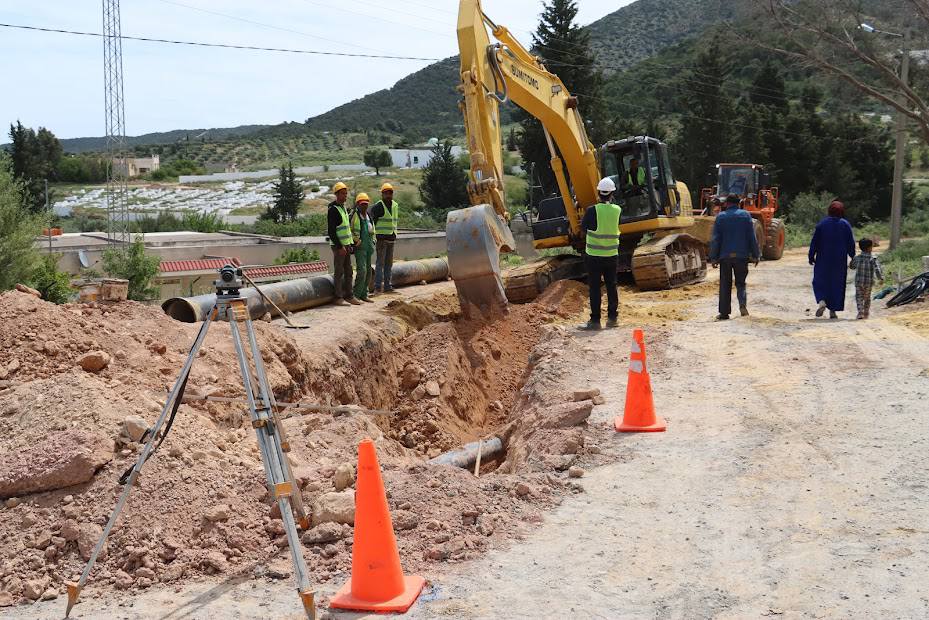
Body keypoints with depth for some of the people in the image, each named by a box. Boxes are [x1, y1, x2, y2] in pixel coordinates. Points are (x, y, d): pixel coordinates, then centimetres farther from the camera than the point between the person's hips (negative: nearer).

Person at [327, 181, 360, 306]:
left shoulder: (344, 208, 16)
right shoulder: (333, 209, -13)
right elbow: (331, 231, -18)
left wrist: (351, 244, 16)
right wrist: (340, 247, -20)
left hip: (346, 244, 9)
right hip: (338, 246, -9)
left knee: (348, 271, 11)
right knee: (339, 272, -5)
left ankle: (349, 296, 17)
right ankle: (338, 298, -1)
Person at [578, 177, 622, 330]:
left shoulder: (592, 210, -14)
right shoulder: (617, 210, -3)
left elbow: (583, 228, -3)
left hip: (594, 255, -3)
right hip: (612, 255, 3)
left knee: (594, 288, 1)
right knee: (611, 286, 13)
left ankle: (595, 320, 2)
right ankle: (612, 317, 18)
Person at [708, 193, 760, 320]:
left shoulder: (720, 217, 1)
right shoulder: (745, 215, 2)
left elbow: (715, 239, -1)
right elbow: (752, 237, 0)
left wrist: (713, 257, 3)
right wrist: (755, 255, 5)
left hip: (725, 256, 0)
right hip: (742, 256, 0)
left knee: (725, 285, 6)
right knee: (740, 282, 11)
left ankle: (724, 312, 6)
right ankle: (742, 303, -14)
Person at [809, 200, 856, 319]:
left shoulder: (822, 223, -4)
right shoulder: (845, 225, -3)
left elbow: (814, 242, -4)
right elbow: (851, 243, 0)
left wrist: (811, 257, 3)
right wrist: (853, 257, 11)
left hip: (823, 259, -1)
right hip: (839, 260, 1)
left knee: (820, 281, 9)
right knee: (837, 283, 9)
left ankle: (821, 301, -18)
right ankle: (833, 310, 8)